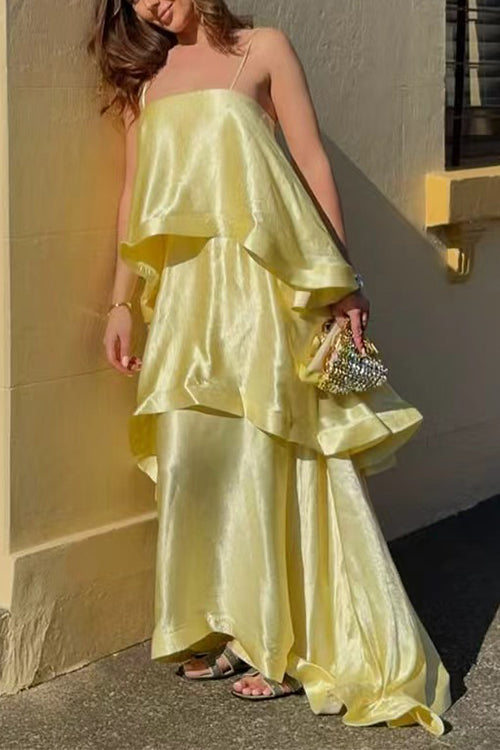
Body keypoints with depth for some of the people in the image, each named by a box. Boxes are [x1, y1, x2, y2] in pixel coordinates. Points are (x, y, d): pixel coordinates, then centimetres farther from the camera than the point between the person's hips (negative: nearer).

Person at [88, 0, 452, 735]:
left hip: (260, 280, -4)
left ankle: (288, 641, 4)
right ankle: (219, 628, 14)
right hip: (183, 288, 4)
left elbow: (313, 163, 2)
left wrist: (343, 280, -3)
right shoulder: (143, 78, 17)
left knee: (265, 455, -5)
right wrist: (121, 301, 10)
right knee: (194, 458, 2)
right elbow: (134, 196, 16)